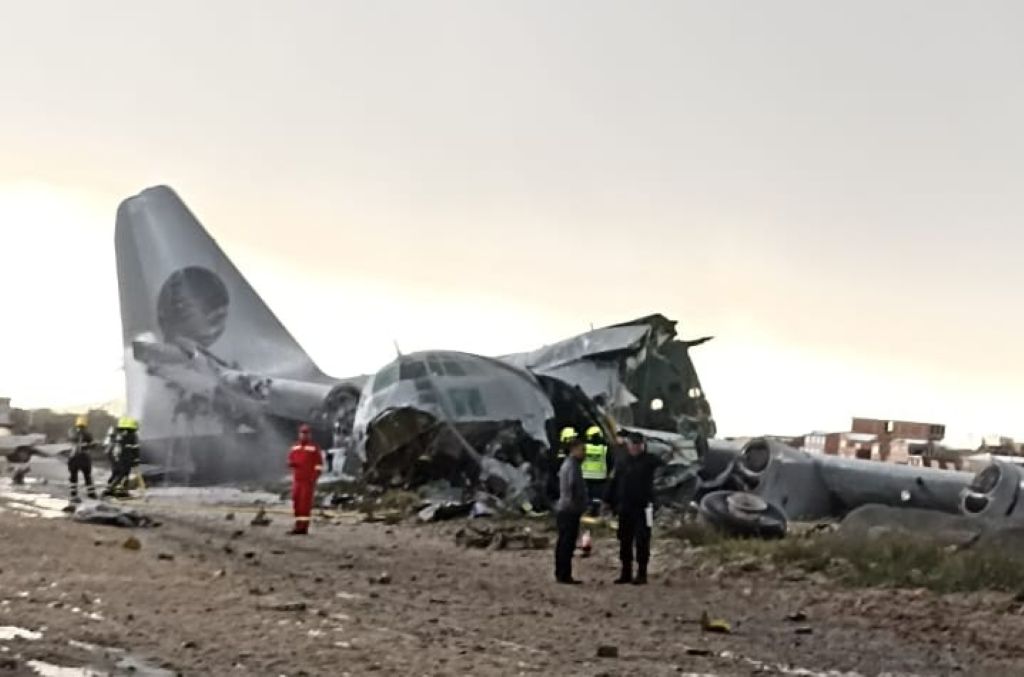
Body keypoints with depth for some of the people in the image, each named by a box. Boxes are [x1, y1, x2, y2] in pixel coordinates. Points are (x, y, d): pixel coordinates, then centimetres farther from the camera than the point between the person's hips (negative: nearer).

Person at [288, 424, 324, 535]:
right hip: (297, 480, 6)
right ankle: (298, 525, 10)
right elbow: (290, 459, 22)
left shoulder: (314, 447, -2)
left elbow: (319, 464, -4)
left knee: (305, 502, -11)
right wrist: (290, 463, -3)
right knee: (296, 502, 3)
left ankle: (304, 526, -13)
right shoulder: (295, 447, 13)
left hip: (308, 480, -6)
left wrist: (314, 477, -13)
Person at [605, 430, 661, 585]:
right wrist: (613, 503, 6)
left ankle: (641, 574, 1)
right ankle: (626, 573, 15)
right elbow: (613, 484, 10)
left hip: (643, 508, -4)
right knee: (625, 541, 8)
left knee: (642, 542, -3)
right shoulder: (622, 463, 9)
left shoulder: (649, 460, 2)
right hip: (625, 508, 4)